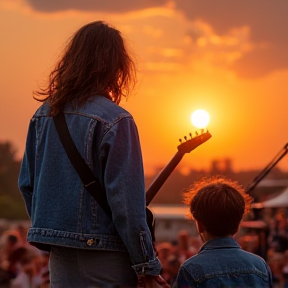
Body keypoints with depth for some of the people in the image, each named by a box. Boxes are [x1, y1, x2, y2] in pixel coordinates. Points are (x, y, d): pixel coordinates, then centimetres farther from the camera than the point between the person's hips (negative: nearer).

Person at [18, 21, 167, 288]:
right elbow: (126, 198, -17)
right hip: (103, 255, -6)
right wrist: (146, 264, -10)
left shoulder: (43, 115, 5)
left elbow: (27, 184, 10)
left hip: (59, 255, 6)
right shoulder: (114, 120, -15)